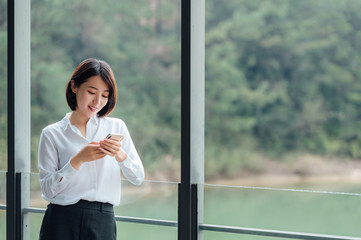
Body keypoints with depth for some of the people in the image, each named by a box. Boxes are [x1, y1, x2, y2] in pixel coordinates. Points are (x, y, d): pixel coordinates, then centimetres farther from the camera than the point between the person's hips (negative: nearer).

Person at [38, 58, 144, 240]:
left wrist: (120, 155, -12)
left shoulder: (116, 127, 9)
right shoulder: (52, 134, 2)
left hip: (103, 224, 2)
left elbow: (138, 178, 5)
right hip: (63, 223, -2)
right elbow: (48, 189, -4)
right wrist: (78, 160, -14)